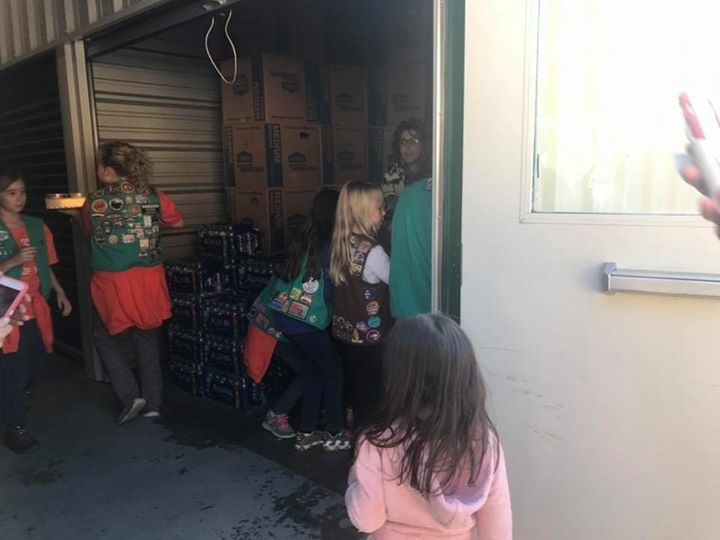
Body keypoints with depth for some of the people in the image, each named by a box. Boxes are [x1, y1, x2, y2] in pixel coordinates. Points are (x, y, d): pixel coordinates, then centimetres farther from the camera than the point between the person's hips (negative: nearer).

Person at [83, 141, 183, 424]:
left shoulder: (93, 202, -9)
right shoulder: (154, 197, -4)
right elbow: (178, 222, 14)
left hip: (112, 284, -2)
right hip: (148, 282, 3)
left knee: (106, 338, 19)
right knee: (148, 342, 15)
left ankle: (130, 395, 9)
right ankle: (153, 404, 19)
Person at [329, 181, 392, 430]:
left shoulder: (340, 244, 1)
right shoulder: (372, 251, -22)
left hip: (345, 332, 7)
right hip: (369, 336, -7)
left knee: (355, 389, 20)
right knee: (371, 394, 8)